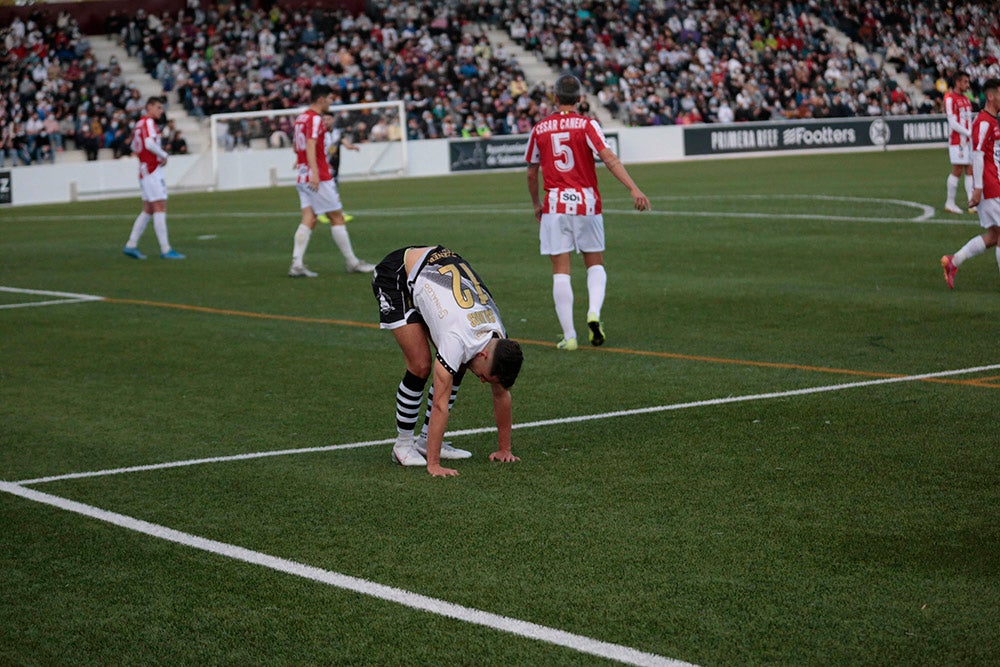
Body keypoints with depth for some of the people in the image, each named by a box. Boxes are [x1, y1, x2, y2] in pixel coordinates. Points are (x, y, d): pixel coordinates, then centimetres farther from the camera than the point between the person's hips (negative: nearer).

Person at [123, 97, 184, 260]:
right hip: (153, 170, -10)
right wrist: (164, 155, -10)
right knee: (160, 208, -10)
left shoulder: (139, 123, 17)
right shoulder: (149, 122, -11)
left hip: (144, 170, 10)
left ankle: (131, 245, 12)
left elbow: (135, 148, 23)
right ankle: (165, 249, -13)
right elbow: (150, 144, -25)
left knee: (148, 210, 12)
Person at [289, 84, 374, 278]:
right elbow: (310, 145, -25)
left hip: (303, 179, 9)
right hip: (319, 178, -9)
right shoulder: (315, 119, -12)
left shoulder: (301, 118, 15)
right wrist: (314, 172, -34)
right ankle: (351, 262, 7)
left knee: (309, 220, 2)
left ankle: (296, 264, -10)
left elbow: (296, 146, 26)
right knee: (337, 217, 0)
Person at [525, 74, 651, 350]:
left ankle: (568, 336, -2)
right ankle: (594, 312, -10)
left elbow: (531, 174, 14)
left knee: (560, 271, 2)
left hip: (554, 206, 1)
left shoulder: (539, 129, 6)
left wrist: (536, 204, 29)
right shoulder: (586, 125, -2)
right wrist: (634, 189, -21)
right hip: (586, 204, 0)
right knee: (595, 264, 15)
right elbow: (608, 157, -16)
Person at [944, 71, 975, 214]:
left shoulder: (966, 99, 17)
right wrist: (969, 133, -16)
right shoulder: (950, 99, -9)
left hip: (969, 140, 8)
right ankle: (950, 203, 4)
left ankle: (972, 203, 3)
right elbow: (953, 123, -15)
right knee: (957, 170, -5)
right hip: (958, 141, -8)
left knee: (970, 170, 4)